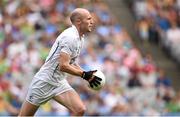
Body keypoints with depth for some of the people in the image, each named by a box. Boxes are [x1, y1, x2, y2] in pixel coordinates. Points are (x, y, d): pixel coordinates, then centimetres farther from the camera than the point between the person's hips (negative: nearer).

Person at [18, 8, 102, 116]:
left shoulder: (80, 37, 8)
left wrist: (88, 75, 6)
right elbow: (63, 66, -27)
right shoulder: (70, 37, -21)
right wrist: (85, 75, -22)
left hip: (60, 83, 8)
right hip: (44, 82, -8)